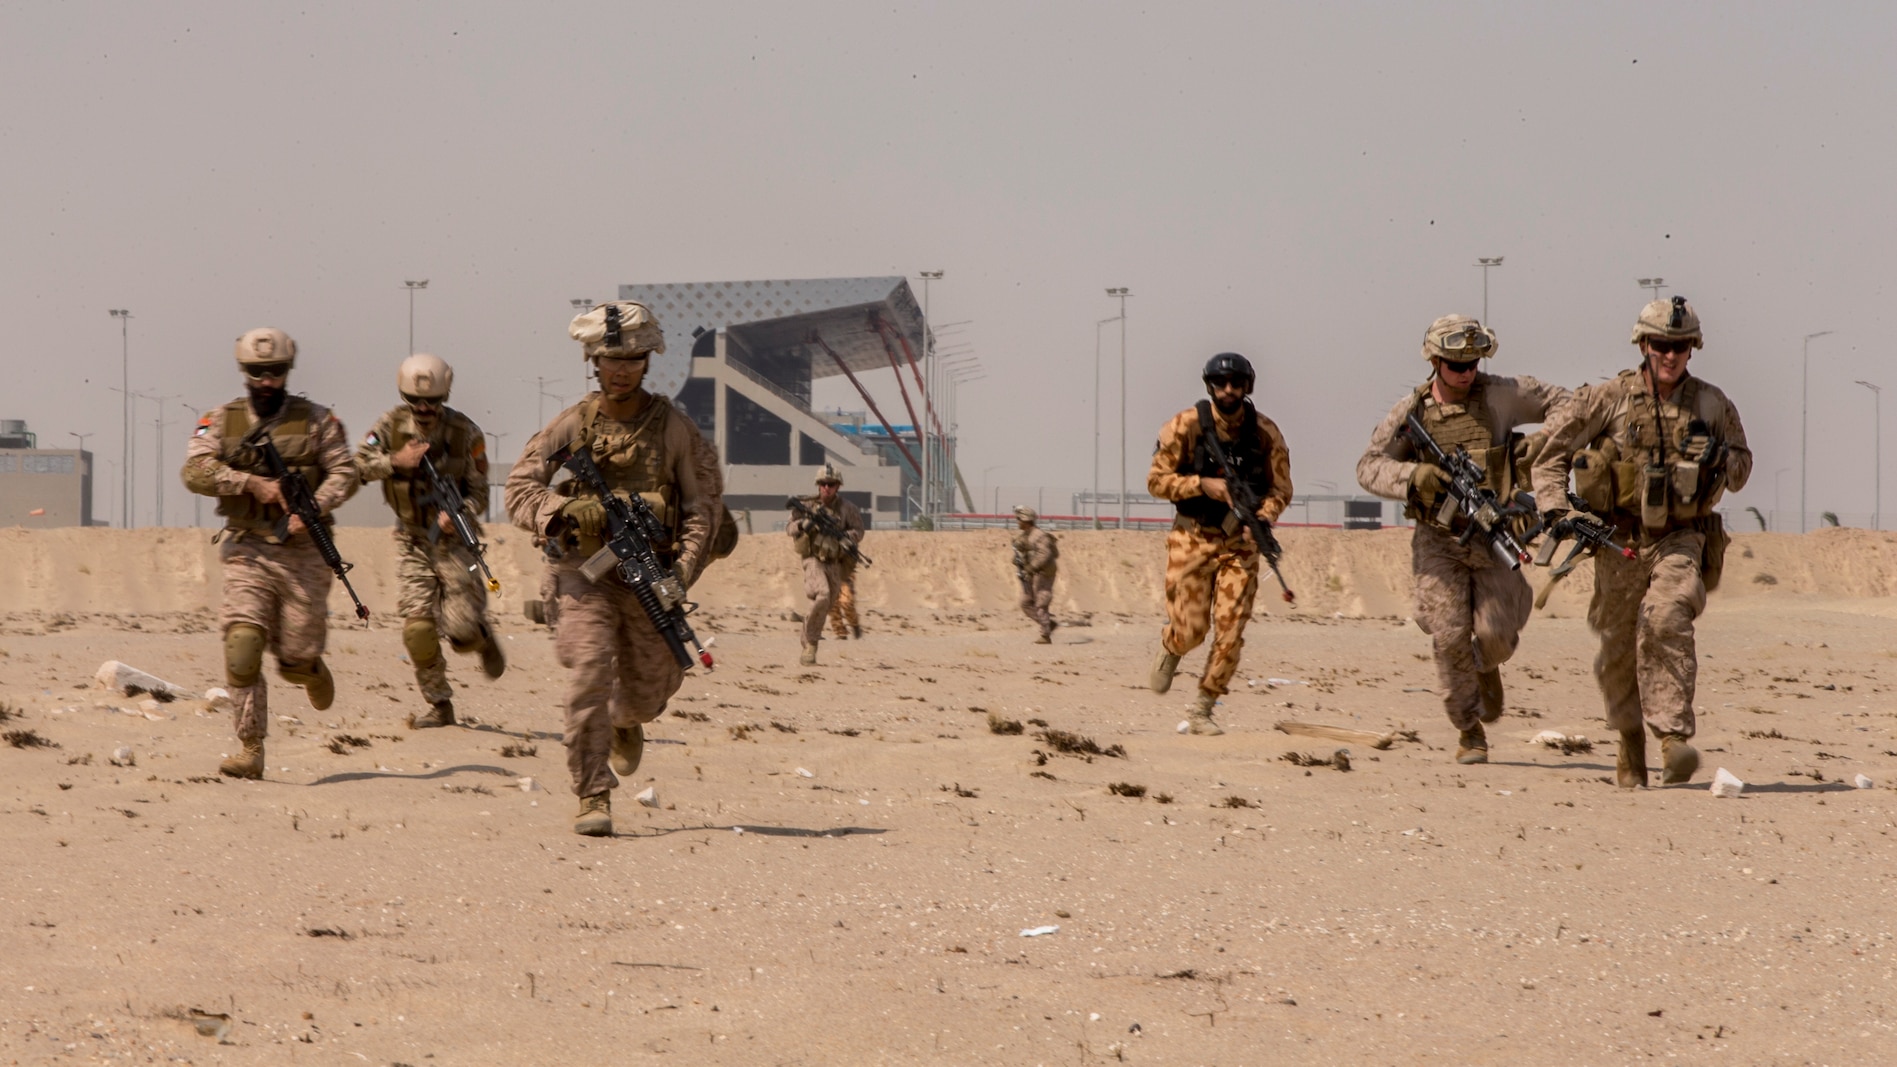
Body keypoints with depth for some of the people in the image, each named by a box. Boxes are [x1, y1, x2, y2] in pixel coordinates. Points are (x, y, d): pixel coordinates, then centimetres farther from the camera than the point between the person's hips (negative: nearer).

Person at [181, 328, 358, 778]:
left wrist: (313, 508, -19)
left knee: (296, 659, 4)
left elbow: (344, 473, -2)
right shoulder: (221, 421, 4)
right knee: (242, 651, -14)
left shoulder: (316, 421, 4)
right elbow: (195, 471, -8)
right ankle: (251, 750, -9)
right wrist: (251, 482, -19)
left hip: (304, 553, 0)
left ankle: (313, 670, 43)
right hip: (247, 552, 0)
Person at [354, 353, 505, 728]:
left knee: (462, 628, -11)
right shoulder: (392, 424, -4)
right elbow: (359, 464, -11)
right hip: (413, 541, 2)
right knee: (417, 627, -7)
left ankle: (484, 640, 28)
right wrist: (395, 461, -26)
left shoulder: (465, 433, -11)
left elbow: (478, 493, -8)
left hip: (453, 538, -2)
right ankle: (439, 705, 8)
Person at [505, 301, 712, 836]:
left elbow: (698, 508, 2)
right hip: (586, 570, -1)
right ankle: (592, 798, -10)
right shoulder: (571, 425, 0)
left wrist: (683, 568, -12)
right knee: (589, 678, -16)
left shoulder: (673, 427, 2)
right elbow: (519, 489, -2)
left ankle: (627, 721, 48)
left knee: (647, 692, 10)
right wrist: (564, 509, -22)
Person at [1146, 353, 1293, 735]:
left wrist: (1263, 518, -15)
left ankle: (1202, 711, 7)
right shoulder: (1186, 426, -7)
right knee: (1190, 630, -2)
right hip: (1193, 540, -2)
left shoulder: (1265, 433, -1)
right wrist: (1204, 484, -20)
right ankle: (1168, 647, 35)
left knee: (1231, 631, -7)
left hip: (1240, 543, 2)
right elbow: (1156, 481, -5)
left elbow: (1281, 489, 5)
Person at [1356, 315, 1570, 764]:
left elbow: (1563, 403, 8)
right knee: (1450, 636, -9)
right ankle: (1469, 731, 7)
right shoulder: (1411, 410, -1)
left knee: (1496, 634, -7)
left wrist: (1542, 442, -11)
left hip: (1495, 536, 0)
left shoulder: (1500, 394, -2)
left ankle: (1486, 667, 32)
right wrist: (1413, 476, -18)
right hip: (1440, 538, 0)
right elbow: (1369, 467, 1)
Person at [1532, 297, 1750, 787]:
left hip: (1681, 539, -1)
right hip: (1622, 540, 1)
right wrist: (1556, 509, -13)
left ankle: (1673, 737, -29)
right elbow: (1550, 451, 0)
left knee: (1666, 620, -27)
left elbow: (1742, 464, 17)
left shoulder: (1712, 404, 2)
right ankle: (1630, 738, 34)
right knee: (1619, 648, 9)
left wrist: (1723, 461, -7)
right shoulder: (1610, 398, -5)